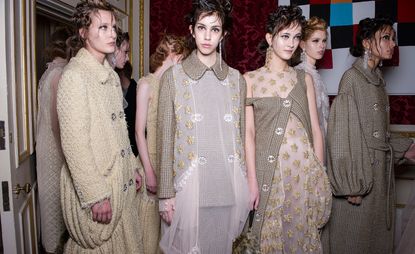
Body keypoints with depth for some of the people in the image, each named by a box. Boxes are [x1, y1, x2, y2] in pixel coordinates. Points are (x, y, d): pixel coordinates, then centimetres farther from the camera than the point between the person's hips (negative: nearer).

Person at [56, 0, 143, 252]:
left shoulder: (111, 74, 10)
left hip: (122, 184, 8)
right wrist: (96, 196, -20)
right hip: (94, 187, -7)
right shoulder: (74, 75, -16)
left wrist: (132, 167, 14)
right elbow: (74, 144, -20)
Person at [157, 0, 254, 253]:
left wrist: (250, 181, 11)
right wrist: (166, 193, -3)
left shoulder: (236, 79, 7)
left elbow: (241, 134, 11)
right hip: (190, 185, -2)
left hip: (230, 186, 3)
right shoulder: (173, 77, -1)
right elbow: (165, 137, -1)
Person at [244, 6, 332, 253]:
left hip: (304, 167, 2)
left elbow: (315, 129, 7)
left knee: (302, 231, 10)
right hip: (268, 168, -2)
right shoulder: (250, 79, 1)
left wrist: (320, 175, 3)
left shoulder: (305, 78, 8)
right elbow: (249, 132, -3)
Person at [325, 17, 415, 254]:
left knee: (379, 235, 16)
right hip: (361, 170, -7)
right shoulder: (352, 77, -12)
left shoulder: (378, 78, 11)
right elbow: (342, 133, -17)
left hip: (382, 170, 8)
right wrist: (351, 184, -19)